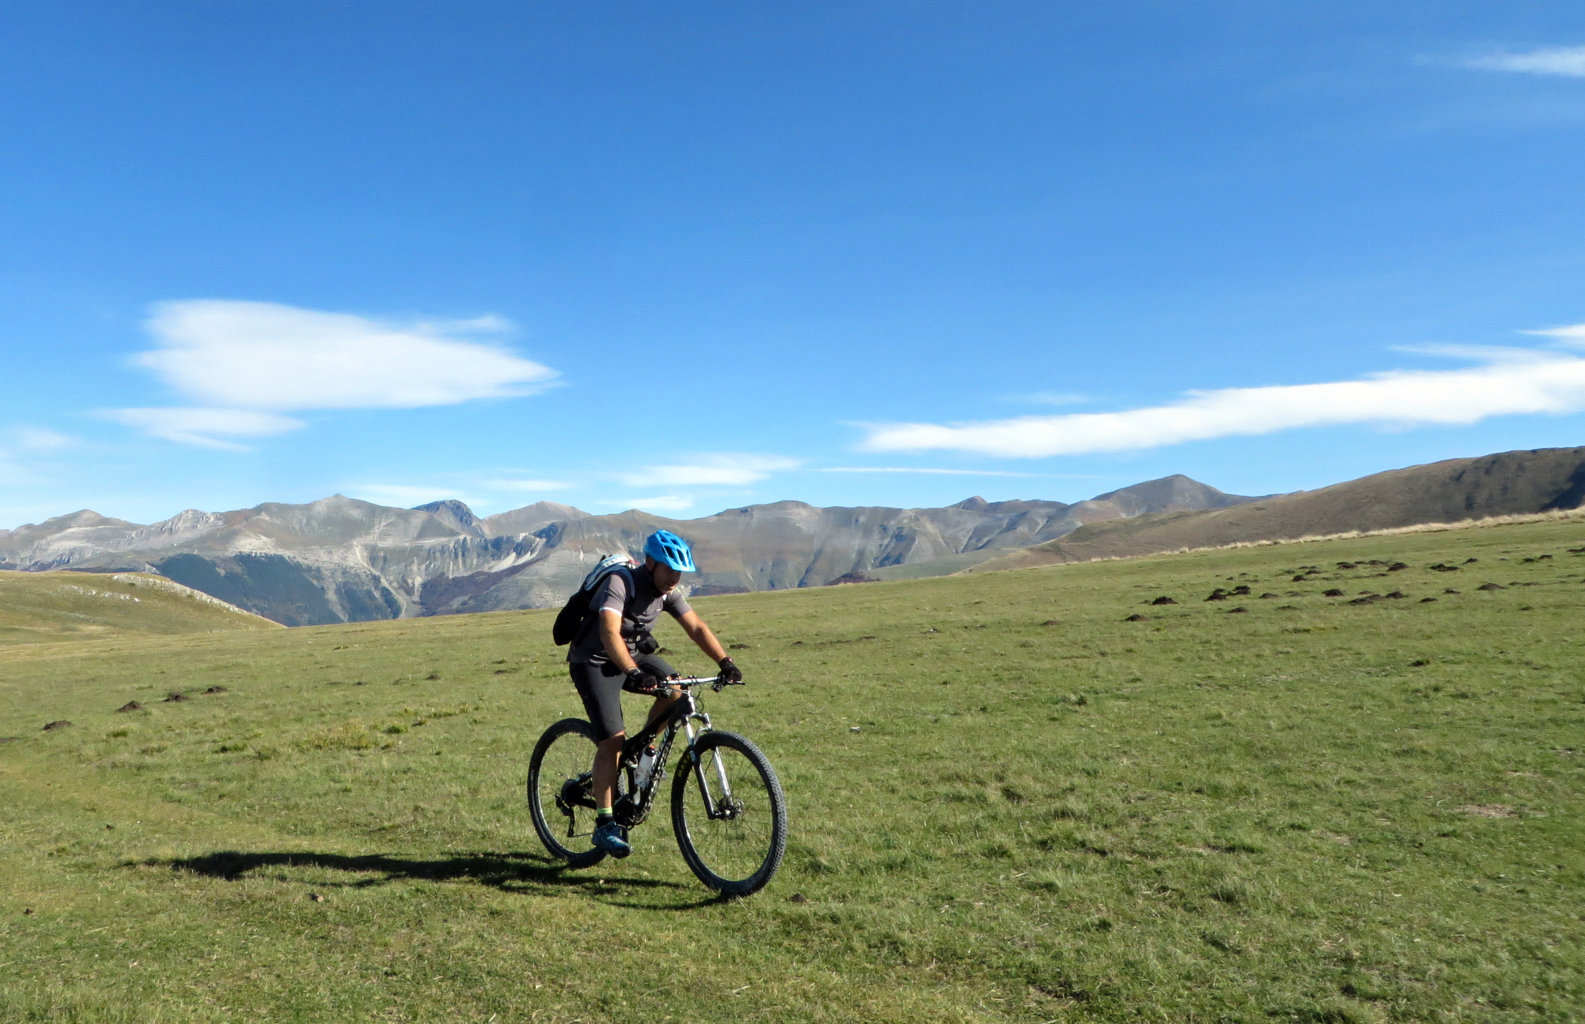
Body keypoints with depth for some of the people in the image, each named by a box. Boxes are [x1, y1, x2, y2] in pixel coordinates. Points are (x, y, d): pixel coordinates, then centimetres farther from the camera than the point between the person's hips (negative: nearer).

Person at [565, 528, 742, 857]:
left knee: (676, 690, -16)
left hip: (632, 654, 7)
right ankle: (605, 825, -8)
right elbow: (610, 633, -41)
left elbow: (697, 628, -8)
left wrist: (726, 663, -21)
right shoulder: (620, 584, -28)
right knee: (613, 739, -18)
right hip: (593, 661, -7)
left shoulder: (667, 592, -6)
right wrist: (634, 674, -54)